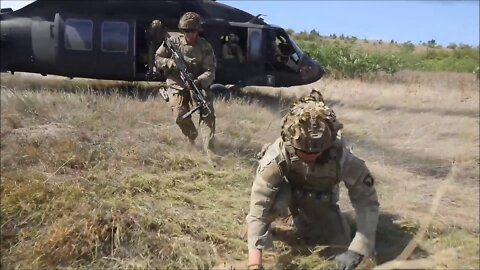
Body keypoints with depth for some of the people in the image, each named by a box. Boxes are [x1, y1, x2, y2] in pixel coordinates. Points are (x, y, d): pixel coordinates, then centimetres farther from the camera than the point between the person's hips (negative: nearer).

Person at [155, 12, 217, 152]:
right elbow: (157, 59, 5)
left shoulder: (205, 47, -5)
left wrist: (199, 81, -30)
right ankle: (192, 136, 19)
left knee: (208, 113, -16)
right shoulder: (173, 43, -2)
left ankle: (209, 149, -14)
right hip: (178, 85, 0)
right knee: (180, 116, -14)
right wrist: (170, 63, -17)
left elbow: (210, 71, -11)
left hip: (199, 84, 0)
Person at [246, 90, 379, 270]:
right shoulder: (276, 156, -41)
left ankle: (300, 215, 21)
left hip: (319, 199, 3)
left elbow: (367, 201, -30)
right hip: (287, 190, -2)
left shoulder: (342, 157, -38)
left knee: (339, 240, -4)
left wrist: (356, 252, -40)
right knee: (277, 199, -34)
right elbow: (258, 205, -40)